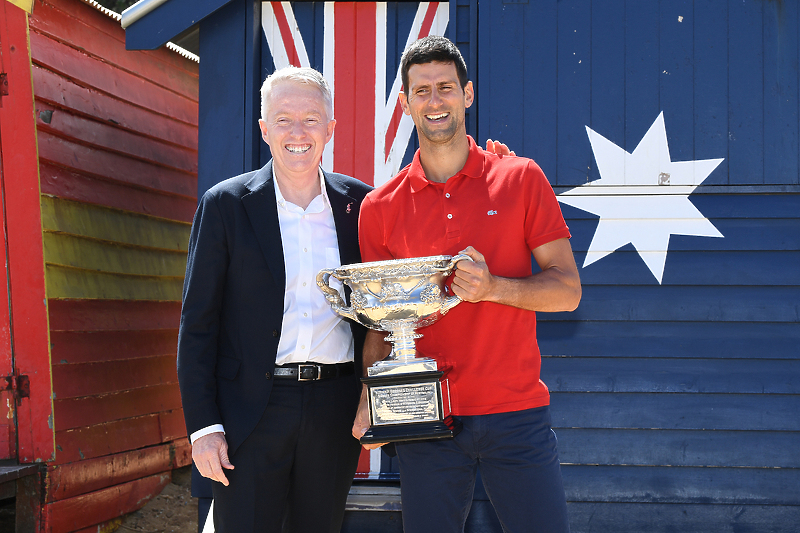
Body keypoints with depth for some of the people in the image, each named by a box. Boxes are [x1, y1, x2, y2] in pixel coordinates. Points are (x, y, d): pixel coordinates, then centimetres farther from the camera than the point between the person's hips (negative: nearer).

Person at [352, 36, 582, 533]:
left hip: (517, 412, -1)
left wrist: (493, 287, -18)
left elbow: (567, 289, 0)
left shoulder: (521, 179, 2)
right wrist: (370, 398, -6)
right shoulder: (380, 207, 5)